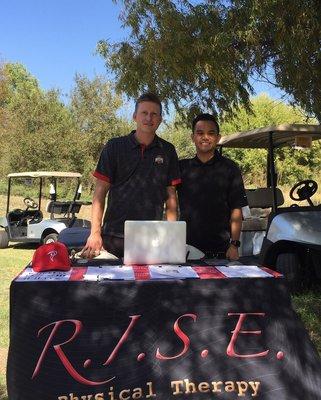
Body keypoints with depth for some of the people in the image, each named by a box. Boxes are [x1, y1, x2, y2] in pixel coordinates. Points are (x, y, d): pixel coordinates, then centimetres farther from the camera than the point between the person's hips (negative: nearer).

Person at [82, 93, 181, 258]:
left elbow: (171, 196, 9)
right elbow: (100, 192, 1)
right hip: (115, 237, -1)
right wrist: (95, 233, -8)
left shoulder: (167, 151, 8)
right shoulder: (114, 146, 2)